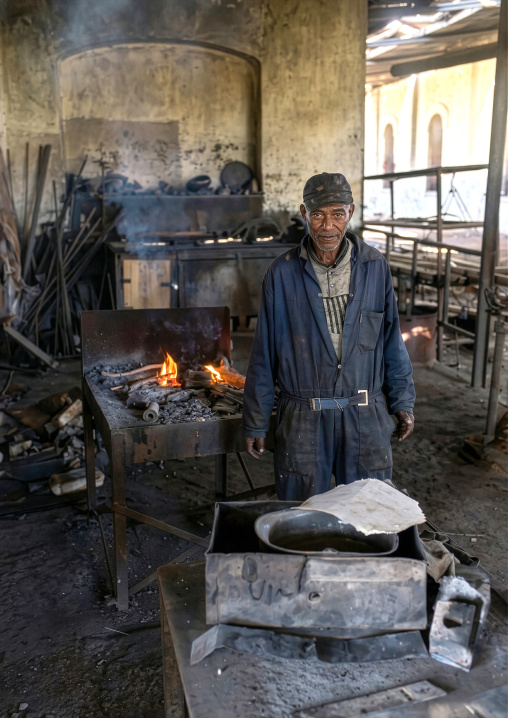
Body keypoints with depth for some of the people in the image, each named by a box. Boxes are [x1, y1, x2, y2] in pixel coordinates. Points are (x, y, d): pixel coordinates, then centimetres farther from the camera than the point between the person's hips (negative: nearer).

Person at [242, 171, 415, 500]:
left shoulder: (375, 267, -1)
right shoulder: (283, 272, -5)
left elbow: (392, 339, 7)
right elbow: (264, 353, -1)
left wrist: (403, 402, 6)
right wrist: (256, 422, 2)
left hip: (366, 415, 1)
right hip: (302, 418, -1)